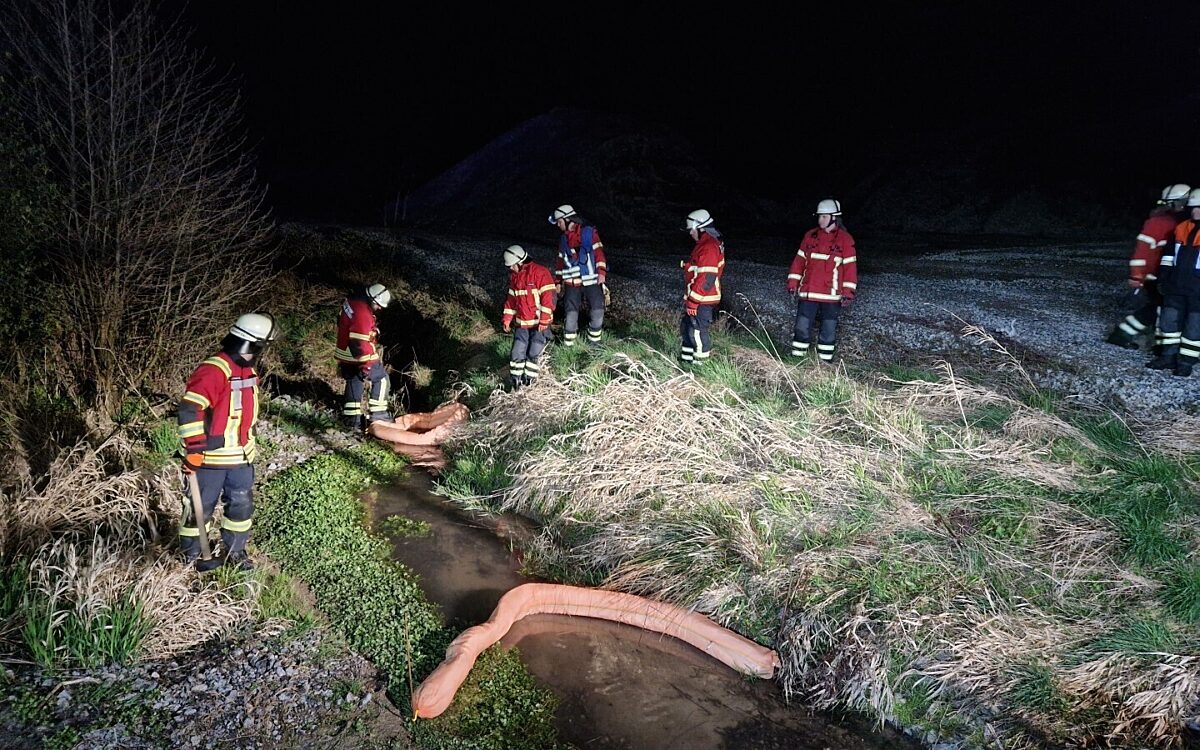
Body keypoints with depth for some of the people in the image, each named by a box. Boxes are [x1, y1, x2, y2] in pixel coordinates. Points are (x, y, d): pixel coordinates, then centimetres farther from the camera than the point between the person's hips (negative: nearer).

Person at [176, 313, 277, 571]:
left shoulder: (248, 371, 8)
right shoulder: (213, 371, -23)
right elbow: (189, 410, -28)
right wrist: (194, 450, -26)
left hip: (240, 456, 8)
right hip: (210, 457, -8)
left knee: (242, 504, 16)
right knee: (201, 507, 8)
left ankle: (235, 551, 33)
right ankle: (192, 555, 27)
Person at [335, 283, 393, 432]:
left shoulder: (350, 301, 5)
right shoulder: (363, 314, -26)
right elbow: (359, 343, -30)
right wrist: (366, 366, -27)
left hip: (345, 356, 9)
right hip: (360, 357, -9)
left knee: (354, 384, 16)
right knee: (381, 379, 6)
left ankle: (351, 420, 20)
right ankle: (378, 414, 8)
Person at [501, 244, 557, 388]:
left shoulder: (539, 272, -14)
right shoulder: (514, 275, 10)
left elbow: (548, 297, -17)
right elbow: (511, 299, 19)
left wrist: (544, 320, -19)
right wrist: (507, 319, 14)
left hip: (538, 323, -6)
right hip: (521, 323, 6)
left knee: (533, 353, -5)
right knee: (517, 352, 2)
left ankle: (529, 378, 9)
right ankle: (516, 379, 12)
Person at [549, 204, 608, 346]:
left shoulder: (589, 232, -1)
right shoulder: (563, 239, 14)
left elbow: (598, 252, -6)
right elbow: (560, 261, 20)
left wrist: (601, 272, -14)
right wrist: (559, 281, 19)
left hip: (592, 281, -3)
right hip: (572, 283, 3)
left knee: (597, 311, -3)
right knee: (570, 313, -4)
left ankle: (594, 340, 15)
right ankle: (568, 344, 5)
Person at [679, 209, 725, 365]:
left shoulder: (709, 248, -20)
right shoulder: (704, 245, 14)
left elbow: (706, 279, -25)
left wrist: (692, 301, -22)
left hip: (702, 302, -11)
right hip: (697, 299, 11)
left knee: (697, 332, -5)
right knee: (687, 328, 19)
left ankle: (701, 362, 4)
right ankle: (686, 358, 30)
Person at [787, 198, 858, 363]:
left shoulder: (845, 239, -3)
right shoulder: (810, 236, 7)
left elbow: (850, 267, -4)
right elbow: (799, 260, 10)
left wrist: (848, 293, -9)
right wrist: (792, 283, 5)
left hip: (832, 295, -2)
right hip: (808, 293, 2)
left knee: (829, 331, 5)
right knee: (802, 327, 1)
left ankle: (825, 361, 15)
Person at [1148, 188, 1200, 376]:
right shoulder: (1182, 228, 11)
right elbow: (1169, 253, 18)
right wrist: (1163, 276, 12)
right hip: (1176, 286, 6)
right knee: (1169, 320, 9)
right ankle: (1168, 357, 19)